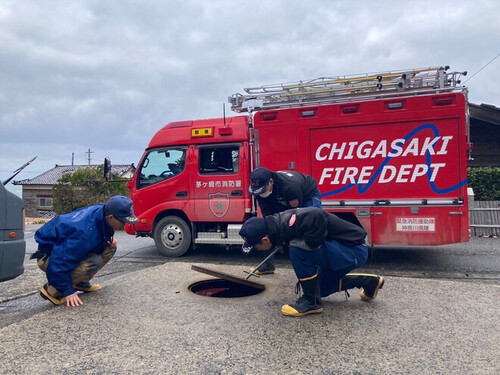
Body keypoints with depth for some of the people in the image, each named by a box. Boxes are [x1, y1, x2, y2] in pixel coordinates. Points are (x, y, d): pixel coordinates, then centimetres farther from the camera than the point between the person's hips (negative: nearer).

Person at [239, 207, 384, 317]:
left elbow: (316, 215, -46)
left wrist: (312, 243, -29)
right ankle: (368, 281, 31)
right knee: (320, 288, 23)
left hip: (354, 251, -10)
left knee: (298, 250, -26)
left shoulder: (288, 224, -30)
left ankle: (311, 302, -8)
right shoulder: (280, 222, 0)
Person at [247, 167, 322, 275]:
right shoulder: (259, 191, -24)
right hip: (284, 202, 6)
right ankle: (268, 265, 5)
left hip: (308, 196, -5)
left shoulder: (290, 185, -44)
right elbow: (267, 216, -18)